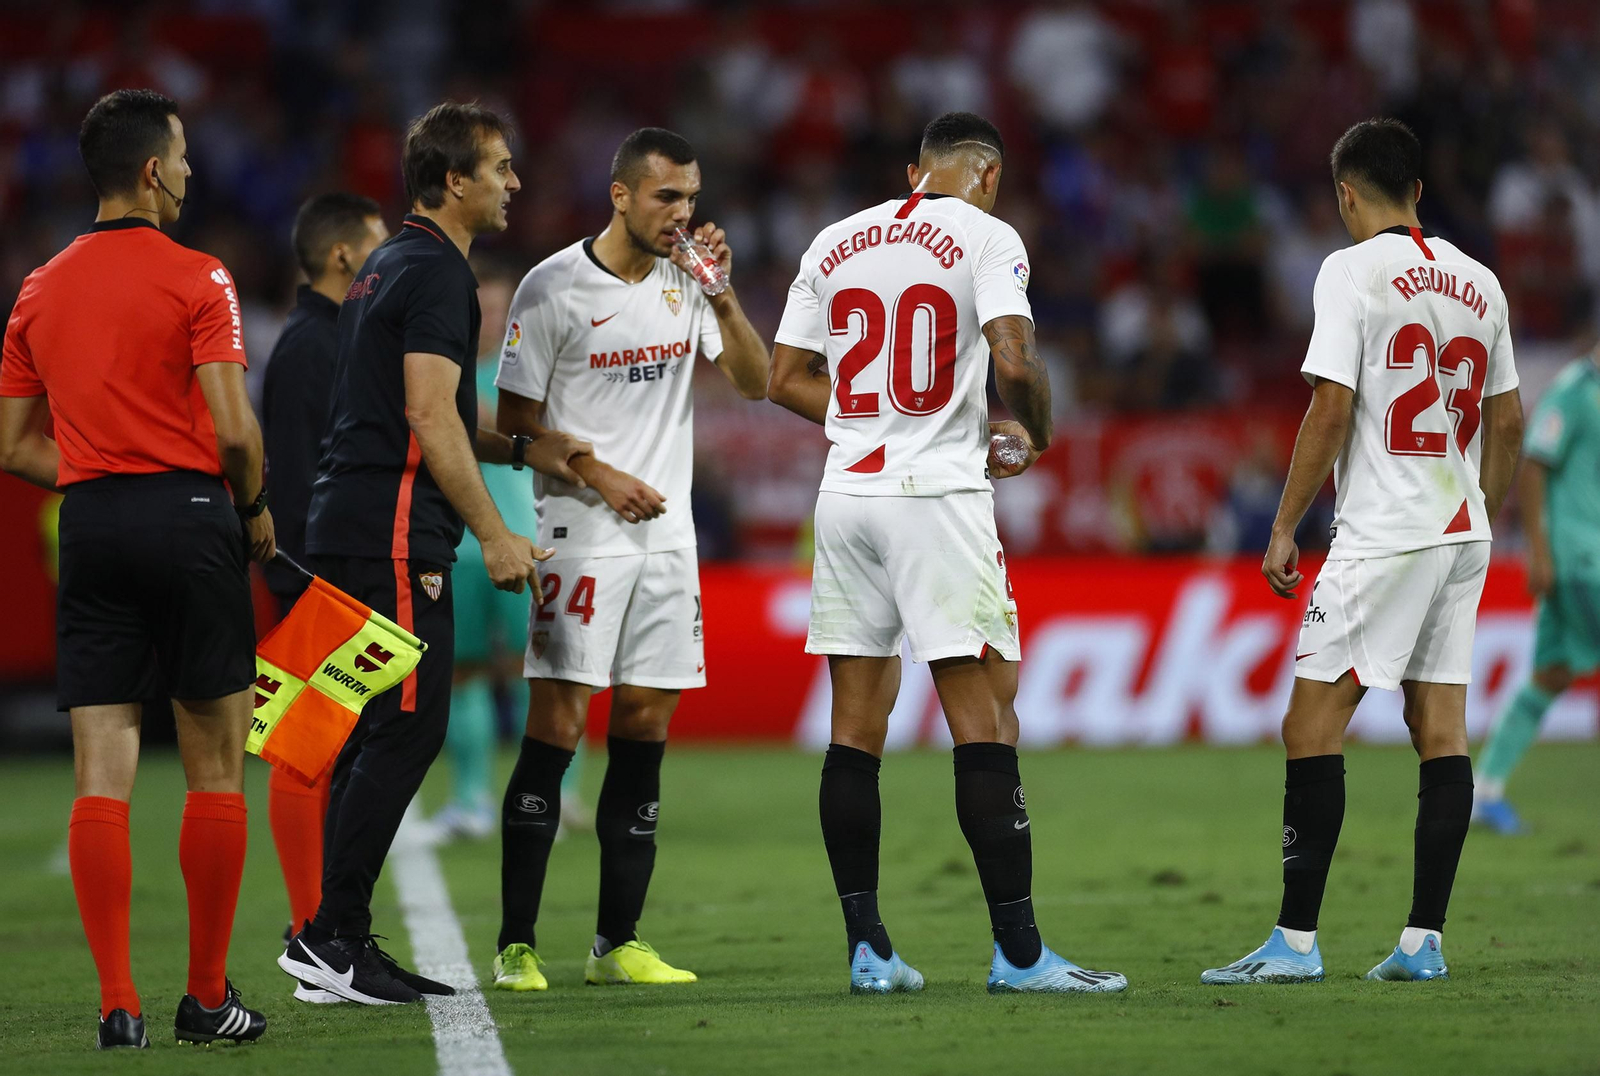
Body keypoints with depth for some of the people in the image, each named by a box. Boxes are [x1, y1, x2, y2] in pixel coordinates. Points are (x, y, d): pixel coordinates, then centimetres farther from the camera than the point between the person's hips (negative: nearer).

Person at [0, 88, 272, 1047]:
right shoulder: (196, 280, -7)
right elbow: (234, 429, -13)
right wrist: (255, 509, 4)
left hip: (89, 526, 5)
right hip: (188, 517, -4)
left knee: (102, 776, 1)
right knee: (216, 770, 5)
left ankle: (119, 1005, -5)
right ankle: (208, 998, 7)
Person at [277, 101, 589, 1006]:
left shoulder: (392, 267, 21)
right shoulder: (437, 272, -11)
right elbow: (429, 417, -18)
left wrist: (522, 448, 19)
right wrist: (495, 534, -16)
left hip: (348, 524, 10)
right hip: (395, 531, -10)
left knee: (377, 731, 10)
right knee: (409, 727, -11)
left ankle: (341, 940, 10)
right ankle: (329, 935, -12)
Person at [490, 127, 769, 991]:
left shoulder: (685, 283, 9)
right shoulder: (553, 288, -7)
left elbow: (755, 383, 5)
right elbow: (516, 419, -5)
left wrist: (721, 295, -7)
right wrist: (602, 478, -13)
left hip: (667, 533, 6)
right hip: (580, 535, -6)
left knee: (644, 731, 5)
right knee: (555, 730, -9)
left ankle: (617, 943, 11)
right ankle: (515, 946, -7)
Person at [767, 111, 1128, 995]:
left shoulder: (835, 243, 13)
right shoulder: (985, 236, -3)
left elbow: (786, 381, 15)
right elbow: (1014, 363, -16)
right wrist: (1035, 435, 3)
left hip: (846, 492, 5)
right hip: (938, 494, -5)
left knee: (856, 729, 7)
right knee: (983, 717, -4)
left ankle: (866, 950, 7)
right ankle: (1018, 950, -7)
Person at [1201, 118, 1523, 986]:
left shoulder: (1352, 270, -7)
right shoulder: (1478, 282, 12)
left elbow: (1332, 409, -13)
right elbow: (1507, 420, 17)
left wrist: (1285, 528, -7)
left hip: (1381, 535, -7)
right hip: (1461, 530, 7)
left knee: (1311, 726, -5)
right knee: (1441, 729, 6)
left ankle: (1295, 940, -9)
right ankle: (1424, 941, 4)